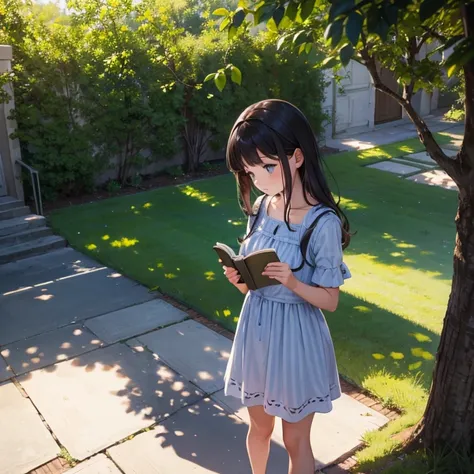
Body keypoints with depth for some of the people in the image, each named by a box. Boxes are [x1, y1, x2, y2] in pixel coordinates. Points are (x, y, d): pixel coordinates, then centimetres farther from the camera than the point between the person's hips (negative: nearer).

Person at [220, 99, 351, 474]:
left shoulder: (323, 223, -22)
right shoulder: (261, 207, -4)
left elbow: (330, 301, -14)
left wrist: (292, 282, -31)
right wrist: (239, 277, -16)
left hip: (295, 338, -5)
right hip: (256, 330, 5)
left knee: (295, 440, 16)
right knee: (259, 427, 25)